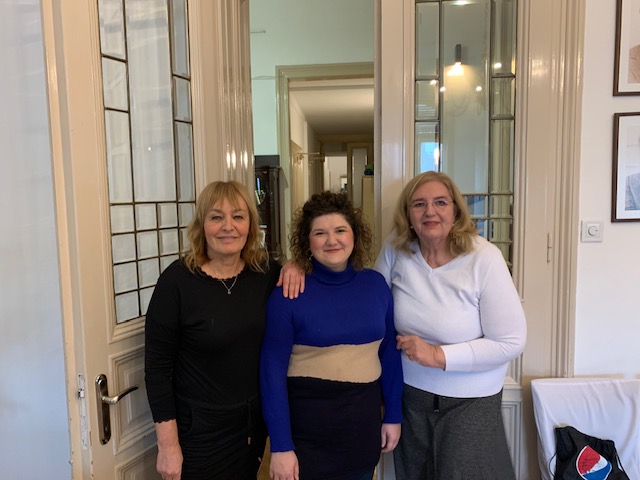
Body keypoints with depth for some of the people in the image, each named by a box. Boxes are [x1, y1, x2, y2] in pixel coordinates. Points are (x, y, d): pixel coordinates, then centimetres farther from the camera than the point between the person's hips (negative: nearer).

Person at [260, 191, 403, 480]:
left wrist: (393, 415, 7)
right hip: (306, 429, -4)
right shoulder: (289, 293, -14)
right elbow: (273, 369, -12)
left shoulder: (376, 284, -2)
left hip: (364, 423, 4)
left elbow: (389, 354, 5)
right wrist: (280, 445, -12)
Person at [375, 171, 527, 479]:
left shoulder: (484, 258, -20)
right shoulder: (396, 248, -9)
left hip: (470, 402, -3)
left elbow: (511, 342, -18)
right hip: (411, 394, 4)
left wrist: (438, 356, -23)